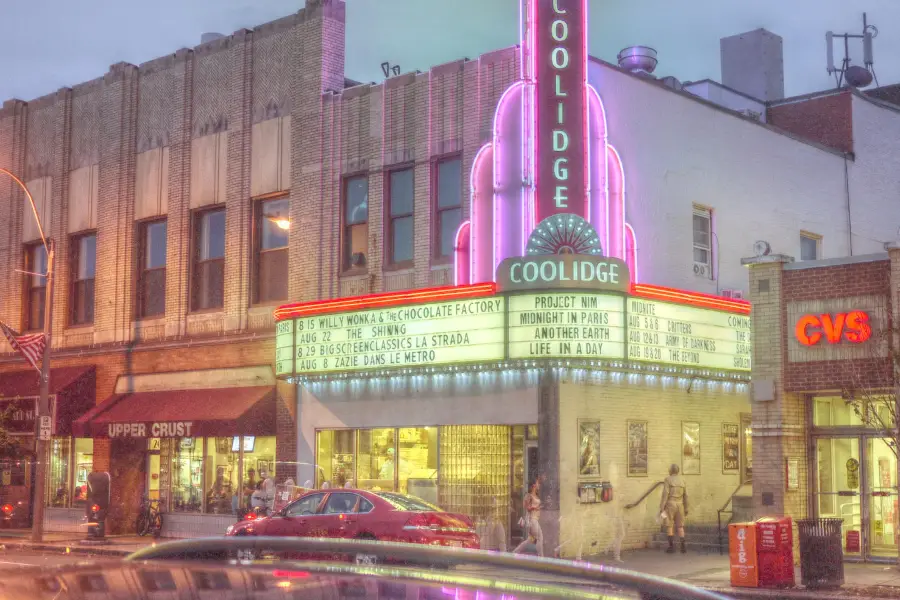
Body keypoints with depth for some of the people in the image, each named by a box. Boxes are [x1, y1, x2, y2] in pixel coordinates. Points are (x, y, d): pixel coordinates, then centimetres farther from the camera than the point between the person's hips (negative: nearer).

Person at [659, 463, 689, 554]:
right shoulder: (682, 480, 8)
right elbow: (685, 496, 9)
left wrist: (661, 508, -13)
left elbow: (665, 494, -14)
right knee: (680, 526, 11)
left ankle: (672, 547, -2)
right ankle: (683, 546, 2)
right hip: (679, 505, 4)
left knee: (669, 526, 2)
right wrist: (686, 509, 16)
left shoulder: (668, 480, -7)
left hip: (670, 505, -4)